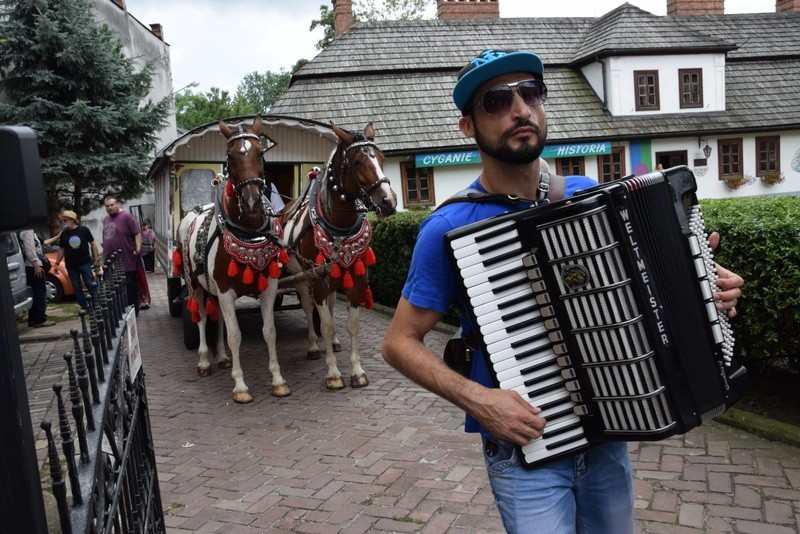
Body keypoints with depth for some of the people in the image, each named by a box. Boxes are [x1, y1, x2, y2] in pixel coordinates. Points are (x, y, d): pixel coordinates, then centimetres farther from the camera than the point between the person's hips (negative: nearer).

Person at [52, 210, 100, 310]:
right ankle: (85, 307, 11)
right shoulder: (64, 234, 5)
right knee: (77, 288, 4)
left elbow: (93, 244, 1)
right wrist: (57, 263, 6)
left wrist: (96, 259, -4)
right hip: (71, 265, 3)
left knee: (90, 284, -3)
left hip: (85, 263, -3)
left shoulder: (84, 230, -4)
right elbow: (61, 250, 11)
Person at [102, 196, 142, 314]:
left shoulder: (126, 216, -9)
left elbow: (137, 233, -14)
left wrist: (138, 248, -27)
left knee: (130, 287, 1)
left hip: (127, 261, -8)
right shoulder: (106, 219, 15)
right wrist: (104, 257, 23)